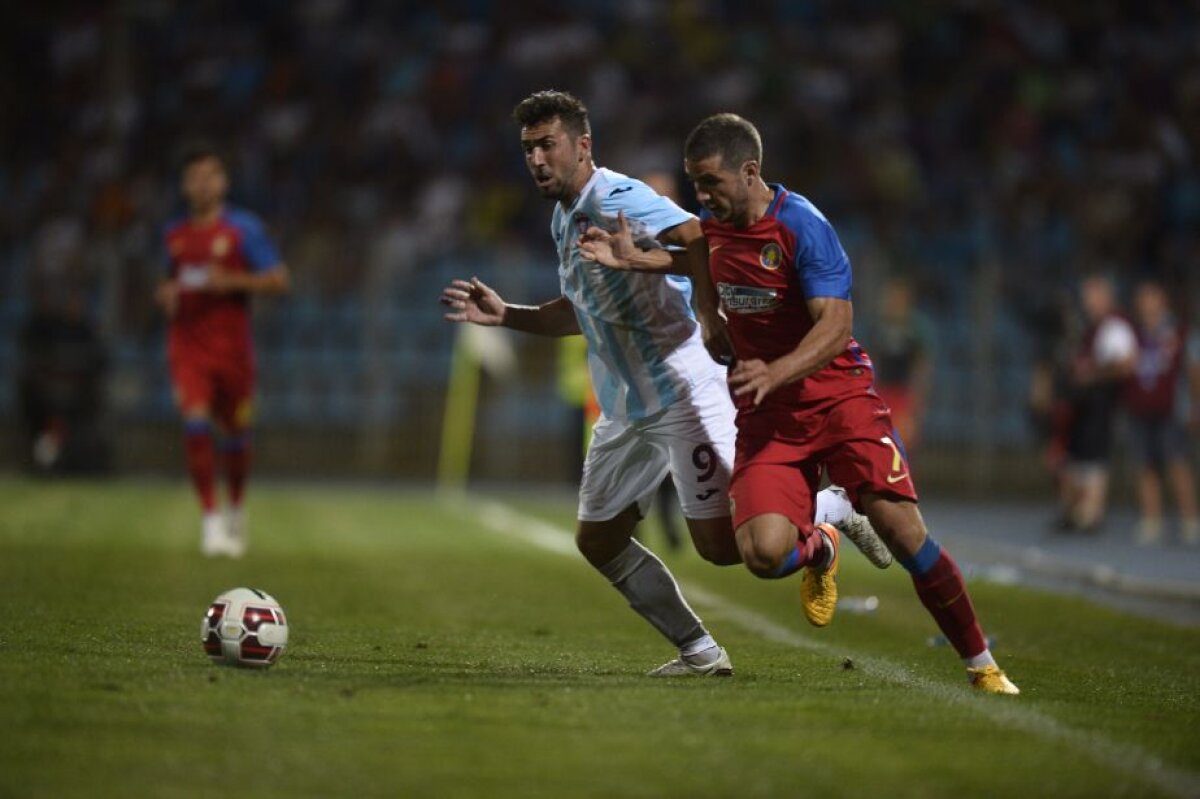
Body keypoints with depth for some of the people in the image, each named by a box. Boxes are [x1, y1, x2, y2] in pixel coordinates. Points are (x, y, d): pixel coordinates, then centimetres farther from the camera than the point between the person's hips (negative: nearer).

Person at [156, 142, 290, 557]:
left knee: (235, 432, 8)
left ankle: (235, 510, 34)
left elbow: (279, 280, -5)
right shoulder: (174, 234, 11)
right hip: (186, 345, 2)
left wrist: (232, 281, -18)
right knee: (195, 424, -17)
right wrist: (166, 293, 5)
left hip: (231, 347, -2)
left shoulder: (244, 228, -3)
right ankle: (210, 519, -14)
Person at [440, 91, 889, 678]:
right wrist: (503, 315, 18)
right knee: (597, 541, 9)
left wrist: (710, 315, -37)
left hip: (685, 393, -10)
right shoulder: (564, 220, 16)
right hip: (626, 410, 10)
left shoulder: (614, 198, -16)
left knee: (722, 545, -12)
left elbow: (696, 236, -31)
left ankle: (835, 510, 13)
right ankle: (699, 652, 18)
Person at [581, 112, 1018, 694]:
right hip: (764, 415, 4)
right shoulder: (713, 224, 4)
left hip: (837, 393, -4)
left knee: (901, 530, -16)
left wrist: (776, 373, -39)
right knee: (764, 552, -19)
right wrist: (634, 261, 16)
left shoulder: (802, 226, -16)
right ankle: (819, 550, 20)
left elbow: (836, 326, -24)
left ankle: (981, 666, 0)